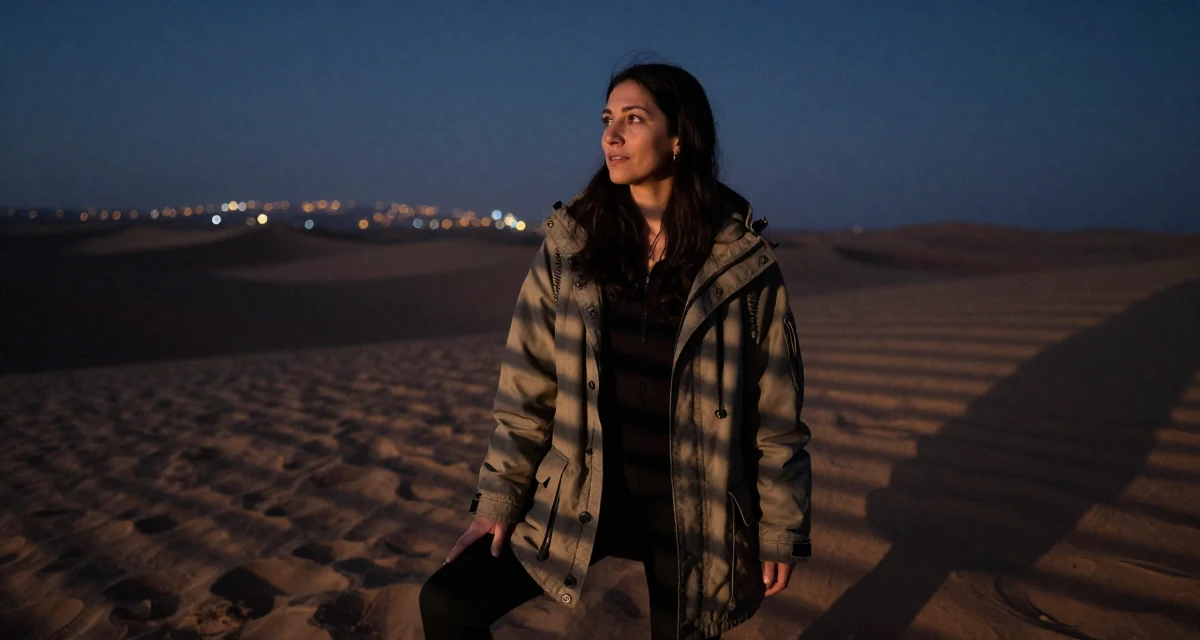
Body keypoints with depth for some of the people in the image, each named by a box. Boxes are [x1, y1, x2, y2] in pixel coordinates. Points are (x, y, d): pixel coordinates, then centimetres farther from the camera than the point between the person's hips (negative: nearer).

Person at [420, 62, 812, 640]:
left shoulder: (741, 262, -10)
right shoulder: (569, 248, -5)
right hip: (579, 501, 2)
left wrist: (781, 531, -1)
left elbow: (776, 411, -4)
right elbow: (527, 390, 0)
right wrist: (498, 500, -1)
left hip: (690, 515, -1)